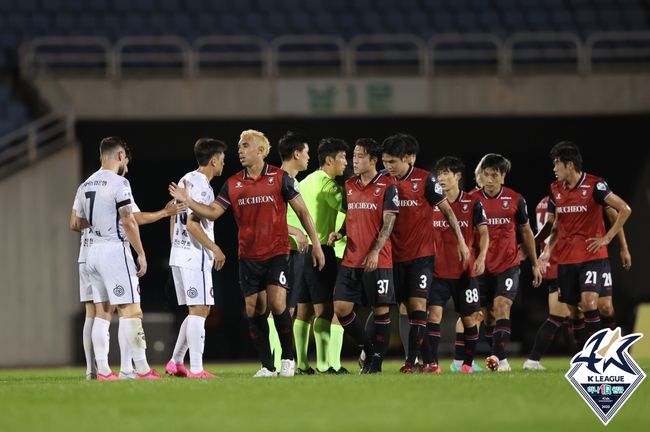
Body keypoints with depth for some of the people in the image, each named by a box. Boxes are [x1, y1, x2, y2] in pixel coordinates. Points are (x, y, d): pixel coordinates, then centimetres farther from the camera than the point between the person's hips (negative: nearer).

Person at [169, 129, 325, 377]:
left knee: (277, 304, -17)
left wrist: (316, 244, -3)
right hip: (248, 256, 4)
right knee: (254, 310, 2)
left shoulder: (279, 178, -5)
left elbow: (301, 210, -1)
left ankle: (288, 358, 0)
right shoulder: (233, 184, 5)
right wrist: (187, 201, -11)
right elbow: (213, 212, 5)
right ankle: (267, 366, 11)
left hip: (276, 252, -4)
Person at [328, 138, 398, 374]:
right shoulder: (349, 186, 13)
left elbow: (388, 222, -10)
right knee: (341, 307, -1)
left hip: (377, 261, -6)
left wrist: (375, 252, -20)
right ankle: (367, 349, 17)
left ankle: (376, 361, 8)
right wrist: (339, 233, 3)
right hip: (351, 259, 6)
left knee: (381, 310, -1)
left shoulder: (387, 187, -5)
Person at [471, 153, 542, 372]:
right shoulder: (473, 200, -2)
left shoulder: (515, 200, -1)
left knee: (502, 307, -18)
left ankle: (499, 357, -26)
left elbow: (526, 232, 11)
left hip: (508, 265, -2)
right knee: (487, 313, 4)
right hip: (481, 267, 2)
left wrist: (535, 264, 14)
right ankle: (501, 360, 15)